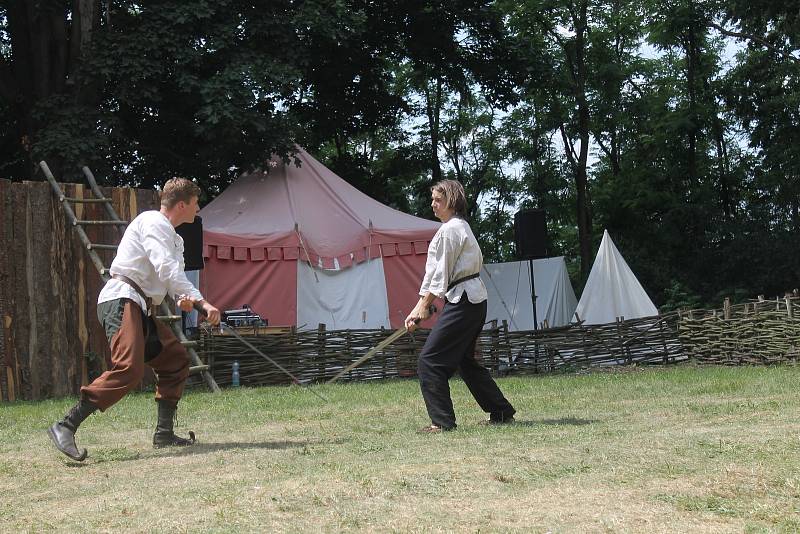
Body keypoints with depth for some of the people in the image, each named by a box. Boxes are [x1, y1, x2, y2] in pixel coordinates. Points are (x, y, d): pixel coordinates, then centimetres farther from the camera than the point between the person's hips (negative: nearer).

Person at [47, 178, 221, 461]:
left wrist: (181, 298, -2)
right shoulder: (153, 223, -6)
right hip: (122, 302, -11)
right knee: (129, 369, -26)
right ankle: (65, 427, -28)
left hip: (141, 309, 11)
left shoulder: (172, 236, 26)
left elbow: (172, 274, 22)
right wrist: (202, 302, -19)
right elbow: (167, 270, -18)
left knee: (175, 359, 14)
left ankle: (164, 433, 17)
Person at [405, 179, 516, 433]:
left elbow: (441, 273, -14)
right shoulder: (461, 226, 19)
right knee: (465, 361, 19)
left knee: (430, 360, -8)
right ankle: (502, 412, 23)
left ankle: (442, 421, -7)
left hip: (462, 301, -11)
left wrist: (423, 306, -10)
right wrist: (422, 305, 17)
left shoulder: (450, 229, -12)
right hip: (475, 299, 11)